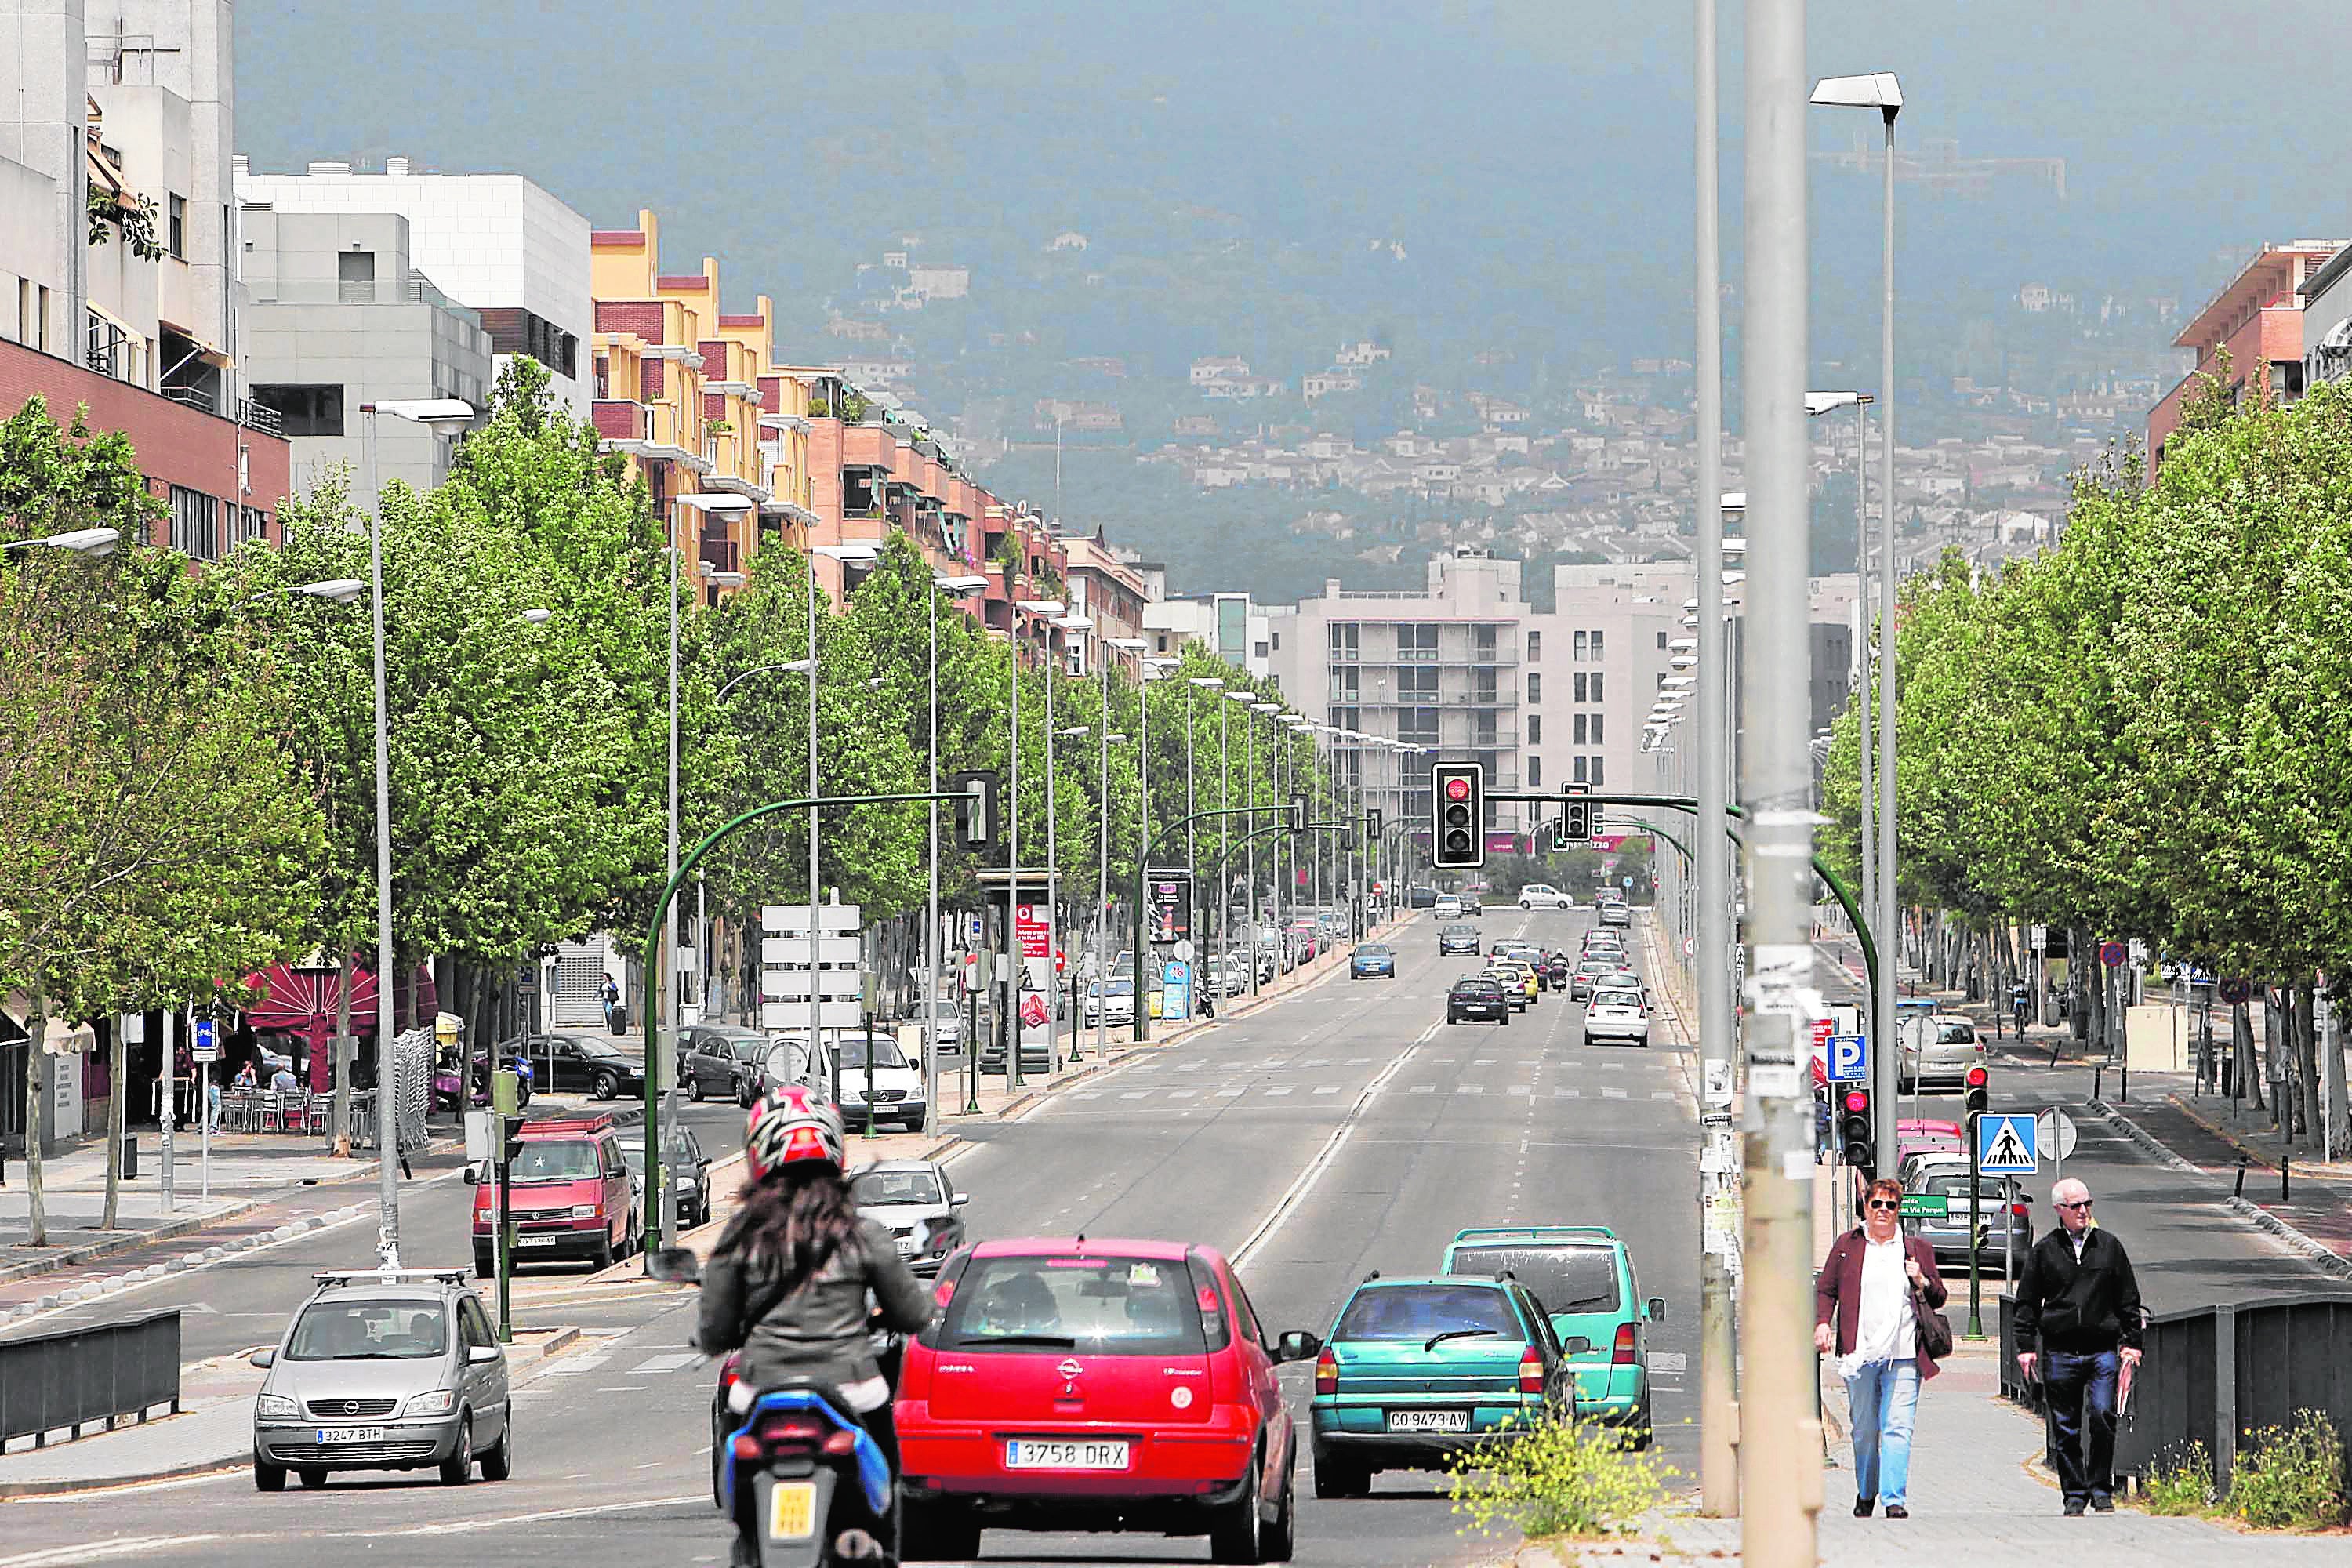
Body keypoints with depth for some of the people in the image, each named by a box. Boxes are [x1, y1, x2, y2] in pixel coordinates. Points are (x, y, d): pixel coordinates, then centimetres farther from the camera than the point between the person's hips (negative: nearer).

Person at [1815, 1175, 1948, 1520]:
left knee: (1898, 1427, -10)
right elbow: (1825, 1289, 12)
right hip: (1860, 1351, 1)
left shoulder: (1917, 1249, 11)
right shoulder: (1847, 1245, 11)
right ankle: (1865, 1493, 26)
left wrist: (1922, 1282, -5)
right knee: (1864, 1429, 8)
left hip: (1903, 1353, -1)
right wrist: (1822, 1323, -4)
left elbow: (1938, 1298, 16)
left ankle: (1895, 1499, -11)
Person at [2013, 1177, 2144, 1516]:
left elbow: (2128, 1300, 14)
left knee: (2102, 1416, -12)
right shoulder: (2044, 1251, 7)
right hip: (2059, 1352, 0)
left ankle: (2101, 1490, 0)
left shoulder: (2109, 1246, 10)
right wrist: (2026, 1346, 2)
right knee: (2065, 1427, 3)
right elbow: (2027, 1303, 9)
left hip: (2103, 1349, 0)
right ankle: (2074, 1495, 11)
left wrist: (2130, 1341, 7)